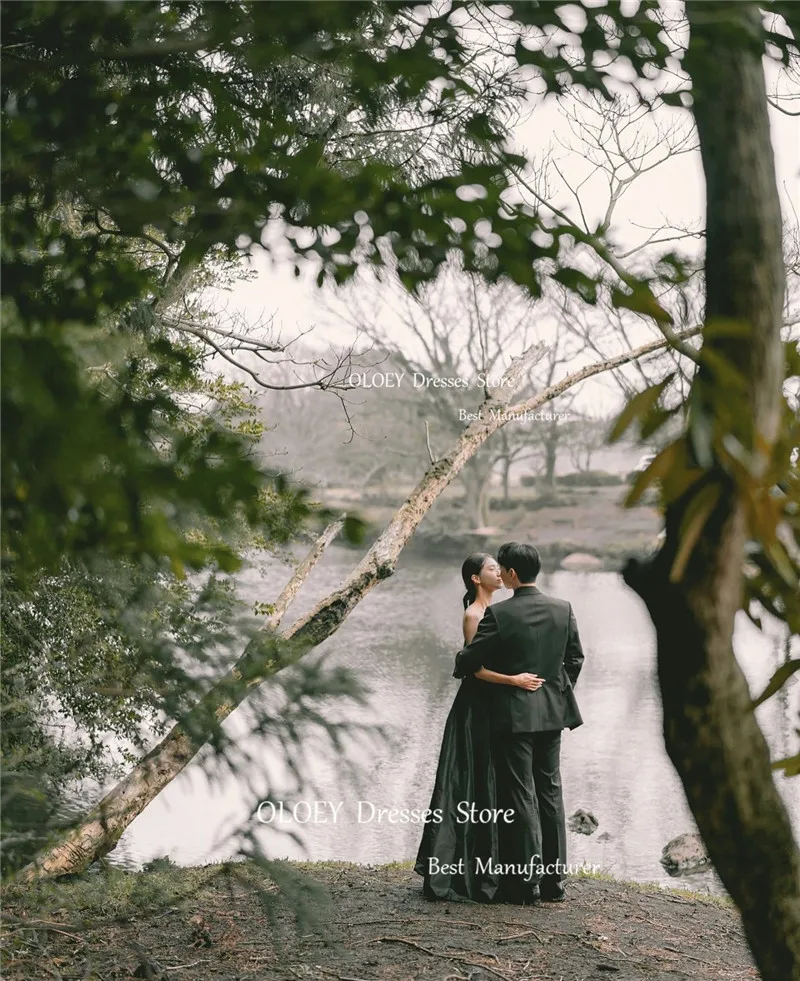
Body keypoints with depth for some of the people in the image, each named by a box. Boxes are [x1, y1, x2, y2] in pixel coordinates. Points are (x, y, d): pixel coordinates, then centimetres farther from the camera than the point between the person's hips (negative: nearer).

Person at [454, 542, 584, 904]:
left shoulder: (499, 613, -14)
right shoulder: (563, 609, 2)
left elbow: (470, 659, -9)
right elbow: (575, 658, 9)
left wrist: (459, 666, 14)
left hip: (513, 714, -5)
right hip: (552, 713, 5)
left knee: (521, 796, 2)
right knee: (550, 793, 12)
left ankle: (527, 881, 5)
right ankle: (554, 879, 18)